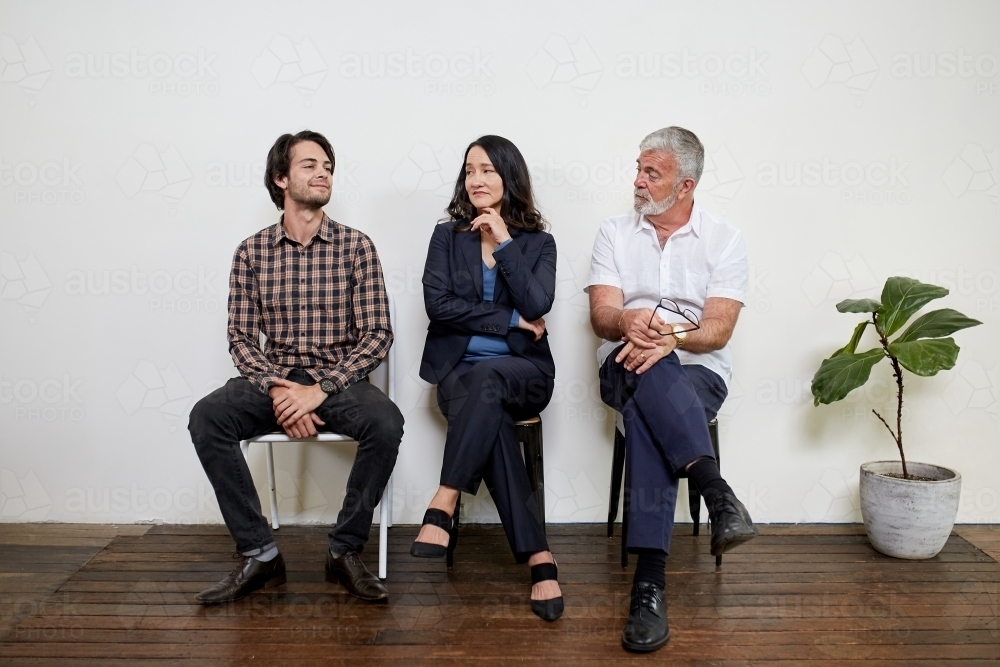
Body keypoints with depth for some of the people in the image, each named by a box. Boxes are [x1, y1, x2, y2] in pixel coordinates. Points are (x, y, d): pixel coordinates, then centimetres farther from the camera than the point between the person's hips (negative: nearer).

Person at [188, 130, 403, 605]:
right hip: (273, 380, 2)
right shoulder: (252, 251, 5)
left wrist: (321, 390, -18)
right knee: (206, 417, -25)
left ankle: (345, 552, -12)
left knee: (386, 423, -32)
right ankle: (258, 555, -14)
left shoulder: (356, 246, 0)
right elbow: (241, 337, 3)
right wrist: (277, 388, -16)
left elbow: (377, 334, -6)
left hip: (339, 382, -1)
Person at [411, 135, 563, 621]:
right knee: (492, 419, -34)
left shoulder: (538, 241, 8)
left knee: (486, 380, -38)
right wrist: (509, 320, -9)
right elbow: (437, 304, -5)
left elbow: (536, 306, -9)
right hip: (459, 370, 1)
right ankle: (538, 557, -34)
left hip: (522, 371, 0)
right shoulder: (447, 235, 9)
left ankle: (443, 507, -38)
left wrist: (504, 243, -10)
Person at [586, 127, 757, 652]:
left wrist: (671, 337, -27)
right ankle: (718, 494, -43)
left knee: (645, 414, -36)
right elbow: (601, 316, -2)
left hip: (699, 372, -1)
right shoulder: (614, 233, 10)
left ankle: (650, 579, -39)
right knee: (648, 376, -37)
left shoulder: (724, 239, 6)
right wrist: (629, 321, -27)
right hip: (625, 367, 1)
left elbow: (717, 331, -5)